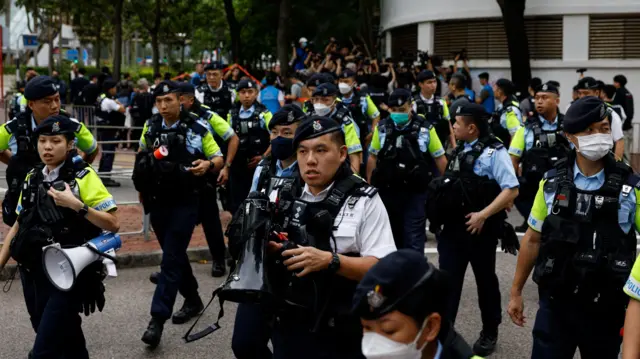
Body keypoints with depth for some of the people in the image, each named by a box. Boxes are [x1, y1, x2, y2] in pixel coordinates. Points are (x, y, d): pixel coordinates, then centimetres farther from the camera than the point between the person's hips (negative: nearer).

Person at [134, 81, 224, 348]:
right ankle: (192, 299, 35)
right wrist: (142, 187, 13)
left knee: (171, 259, -8)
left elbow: (219, 159, -2)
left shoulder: (198, 128, -10)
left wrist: (208, 165, -24)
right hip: (157, 202, 5)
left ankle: (157, 319, -10)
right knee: (174, 254, 16)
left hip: (185, 203, -5)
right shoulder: (150, 126, 2)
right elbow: (141, 157, 20)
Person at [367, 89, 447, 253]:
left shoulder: (425, 128, -6)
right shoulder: (382, 128, 0)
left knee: (413, 239, -4)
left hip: (416, 192, -3)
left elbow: (440, 158, 1)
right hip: (388, 191, 3)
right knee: (392, 235, 16)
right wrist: (369, 186, 7)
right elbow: (373, 158, 9)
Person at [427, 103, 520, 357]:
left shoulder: (494, 151, -12)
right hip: (452, 227, 6)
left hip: (479, 229, -6)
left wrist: (483, 214, -23)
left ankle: (489, 333, 27)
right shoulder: (459, 150, 10)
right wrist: (440, 215, 11)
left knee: (485, 280, 11)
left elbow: (511, 190, -18)